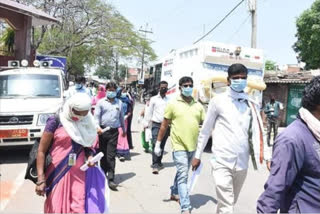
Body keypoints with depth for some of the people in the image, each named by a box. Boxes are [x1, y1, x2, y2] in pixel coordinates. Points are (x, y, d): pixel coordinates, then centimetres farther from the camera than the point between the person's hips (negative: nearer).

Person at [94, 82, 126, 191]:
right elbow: (96, 116, 0)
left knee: (111, 155, -5)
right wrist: (97, 127, -17)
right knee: (103, 154, 11)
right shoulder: (101, 102, 5)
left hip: (114, 131, 0)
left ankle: (111, 179, -7)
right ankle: (103, 174, 28)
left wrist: (124, 129, 25)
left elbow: (121, 117, 20)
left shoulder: (119, 103, 12)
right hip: (103, 130, 0)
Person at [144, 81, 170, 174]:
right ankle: (155, 165, -9)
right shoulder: (154, 99, 5)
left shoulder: (169, 100, 8)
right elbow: (149, 112, 6)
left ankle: (159, 162, 24)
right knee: (155, 144, -10)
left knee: (162, 145, 10)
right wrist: (146, 123, 0)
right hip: (156, 124, -2)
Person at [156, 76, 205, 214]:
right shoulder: (173, 104, -3)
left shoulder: (198, 106, 7)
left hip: (193, 146, 5)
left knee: (182, 173, 20)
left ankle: (174, 193, 43)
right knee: (183, 175, -8)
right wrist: (158, 143, 1)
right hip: (179, 146, -4)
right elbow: (164, 125, 0)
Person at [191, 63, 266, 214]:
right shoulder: (218, 101, -3)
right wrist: (197, 155, 6)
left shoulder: (252, 104, 7)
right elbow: (205, 130, 3)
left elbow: (258, 132, 8)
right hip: (222, 161, -4)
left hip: (242, 163, 4)